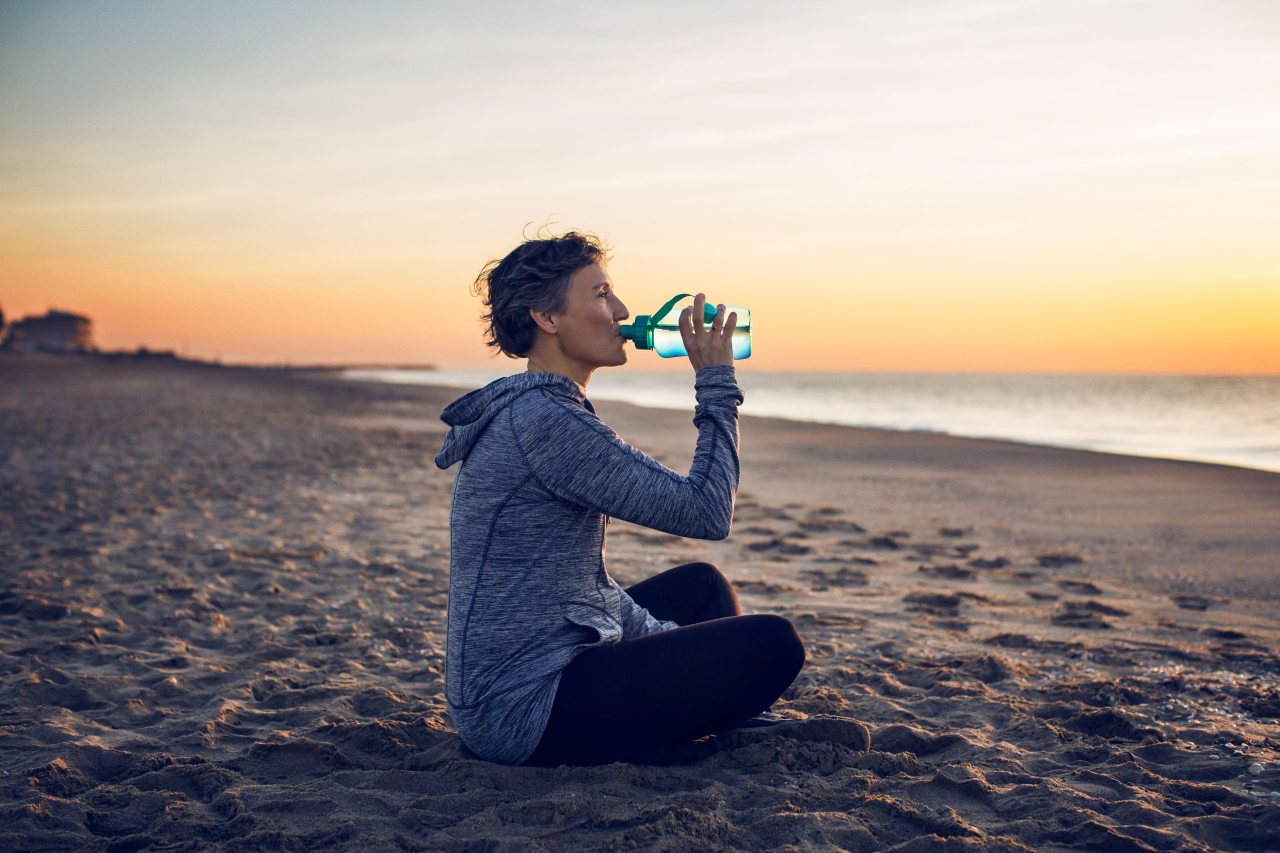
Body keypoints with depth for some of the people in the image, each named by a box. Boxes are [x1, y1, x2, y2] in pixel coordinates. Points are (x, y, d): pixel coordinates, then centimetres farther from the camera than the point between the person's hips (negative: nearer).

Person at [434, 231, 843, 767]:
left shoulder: (527, 413, 12)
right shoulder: (546, 422, -21)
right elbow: (707, 513, -19)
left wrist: (669, 642, 13)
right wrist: (716, 383, -10)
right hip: (523, 715, -11)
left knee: (700, 584, 24)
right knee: (773, 643, -13)